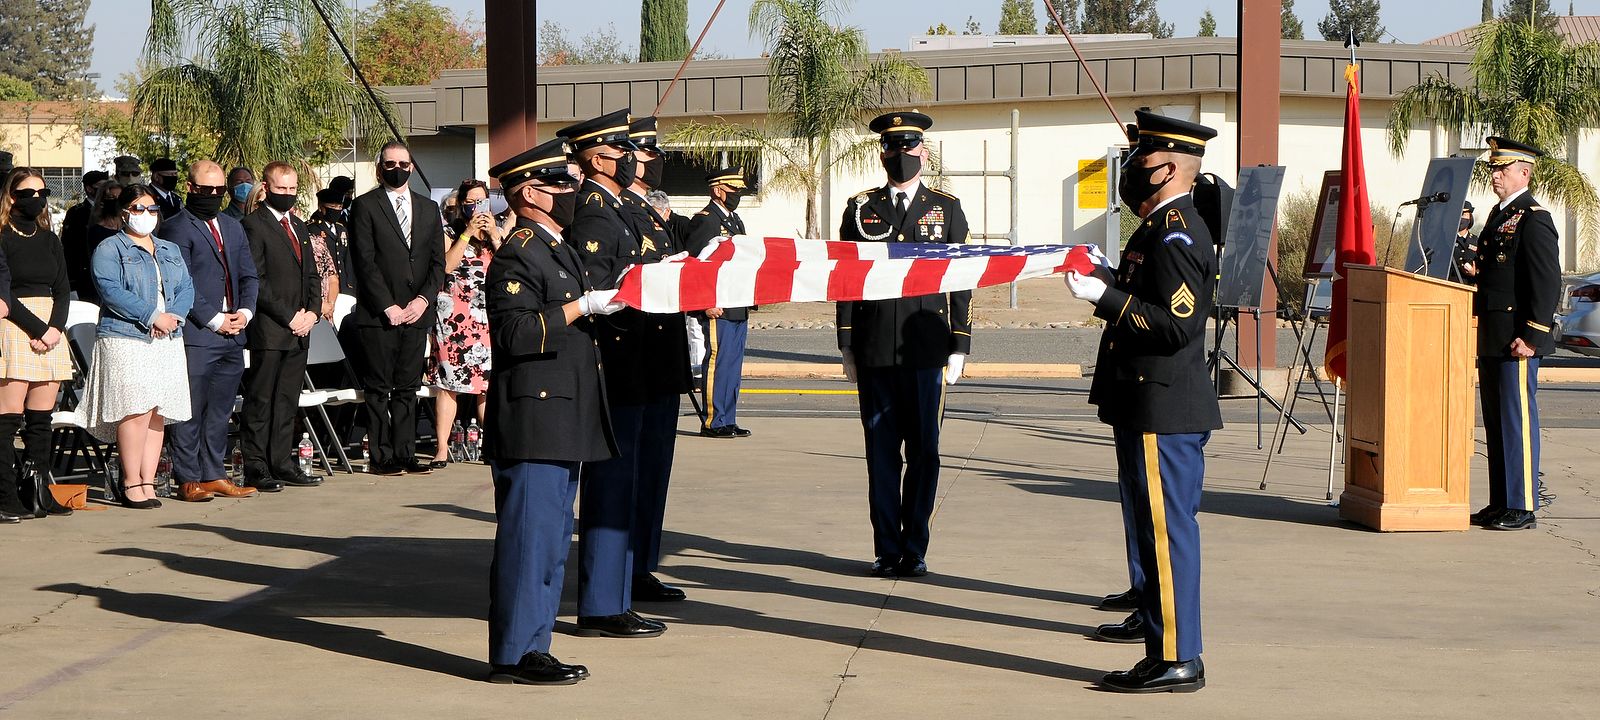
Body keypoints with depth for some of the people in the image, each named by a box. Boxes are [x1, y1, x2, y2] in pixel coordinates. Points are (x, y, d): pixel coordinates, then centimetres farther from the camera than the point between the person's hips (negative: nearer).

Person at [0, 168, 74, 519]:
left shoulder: (49, 240, 17)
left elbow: (63, 290, 11)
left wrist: (55, 328, -6)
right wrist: (36, 329, -15)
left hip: (50, 328, 6)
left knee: (41, 418, 5)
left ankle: (39, 492, 6)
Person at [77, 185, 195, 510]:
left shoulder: (170, 250, 21)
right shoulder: (109, 249, 2)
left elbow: (186, 288, 13)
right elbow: (112, 291, -12)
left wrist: (173, 316, -7)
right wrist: (153, 316, -16)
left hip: (168, 340, 6)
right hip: (126, 340, -6)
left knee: (158, 412, 2)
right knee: (136, 410, -12)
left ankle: (147, 482, 5)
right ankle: (131, 484, -7)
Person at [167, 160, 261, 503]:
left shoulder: (233, 227, 19)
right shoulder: (177, 228, -4)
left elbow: (249, 276, 19)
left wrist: (245, 312, 1)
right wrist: (214, 320, -12)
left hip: (232, 334, 7)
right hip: (196, 334, -7)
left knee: (220, 410, 11)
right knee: (191, 411, -4)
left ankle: (213, 475, 17)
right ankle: (188, 479, 0)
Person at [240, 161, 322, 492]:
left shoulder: (298, 227, 19)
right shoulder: (253, 225, -6)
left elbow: (312, 275, 22)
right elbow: (255, 280, -13)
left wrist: (311, 312, 4)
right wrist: (288, 317, -14)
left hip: (298, 329, 8)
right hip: (268, 331, -8)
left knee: (287, 402, 9)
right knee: (260, 401, -4)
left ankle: (282, 463, 14)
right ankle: (256, 468, -1)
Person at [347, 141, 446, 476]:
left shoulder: (428, 208, 15)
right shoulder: (365, 206, 0)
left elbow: (438, 261, 11)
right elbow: (364, 262, -6)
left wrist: (423, 300, -4)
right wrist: (388, 306, -11)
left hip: (416, 312, 4)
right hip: (378, 315, -4)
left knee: (407, 387, 7)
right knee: (378, 388, -2)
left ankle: (405, 454, 10)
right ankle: (381, 457, 0)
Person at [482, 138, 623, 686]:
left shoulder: (558, 250, 21)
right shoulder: (517, 255, -11)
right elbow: (515, 333, -22)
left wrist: (603, 306, 18)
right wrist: (581, 308, -19)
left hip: (562, 420, 10)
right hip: (533, 420, -10)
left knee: (552, 539, 12)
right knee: (529, 535, -8)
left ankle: (532, 647, 18)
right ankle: (514, 655, -4)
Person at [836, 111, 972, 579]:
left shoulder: (946, 209, 8)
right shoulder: (861, 208, 9)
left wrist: (959, 347, 1)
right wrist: (847, 345, 5)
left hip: (926, 351, -1)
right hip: (874, 352, 1)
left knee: (923, 452, 3)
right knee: (881, 453, 4)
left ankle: (914, 549, 12)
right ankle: (887, 550, 11)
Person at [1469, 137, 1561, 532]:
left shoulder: (1534, 219, -11)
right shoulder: (1499, 215, 18)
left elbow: (1548, 284, -16)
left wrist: (1531, 336, -20)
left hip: (1517, 340, -10)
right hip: (1492, 337, 10)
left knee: (1518, 420, -6)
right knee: (1495, 422, 12)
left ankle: (1523, 508, -2)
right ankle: (1501, 504, 18)